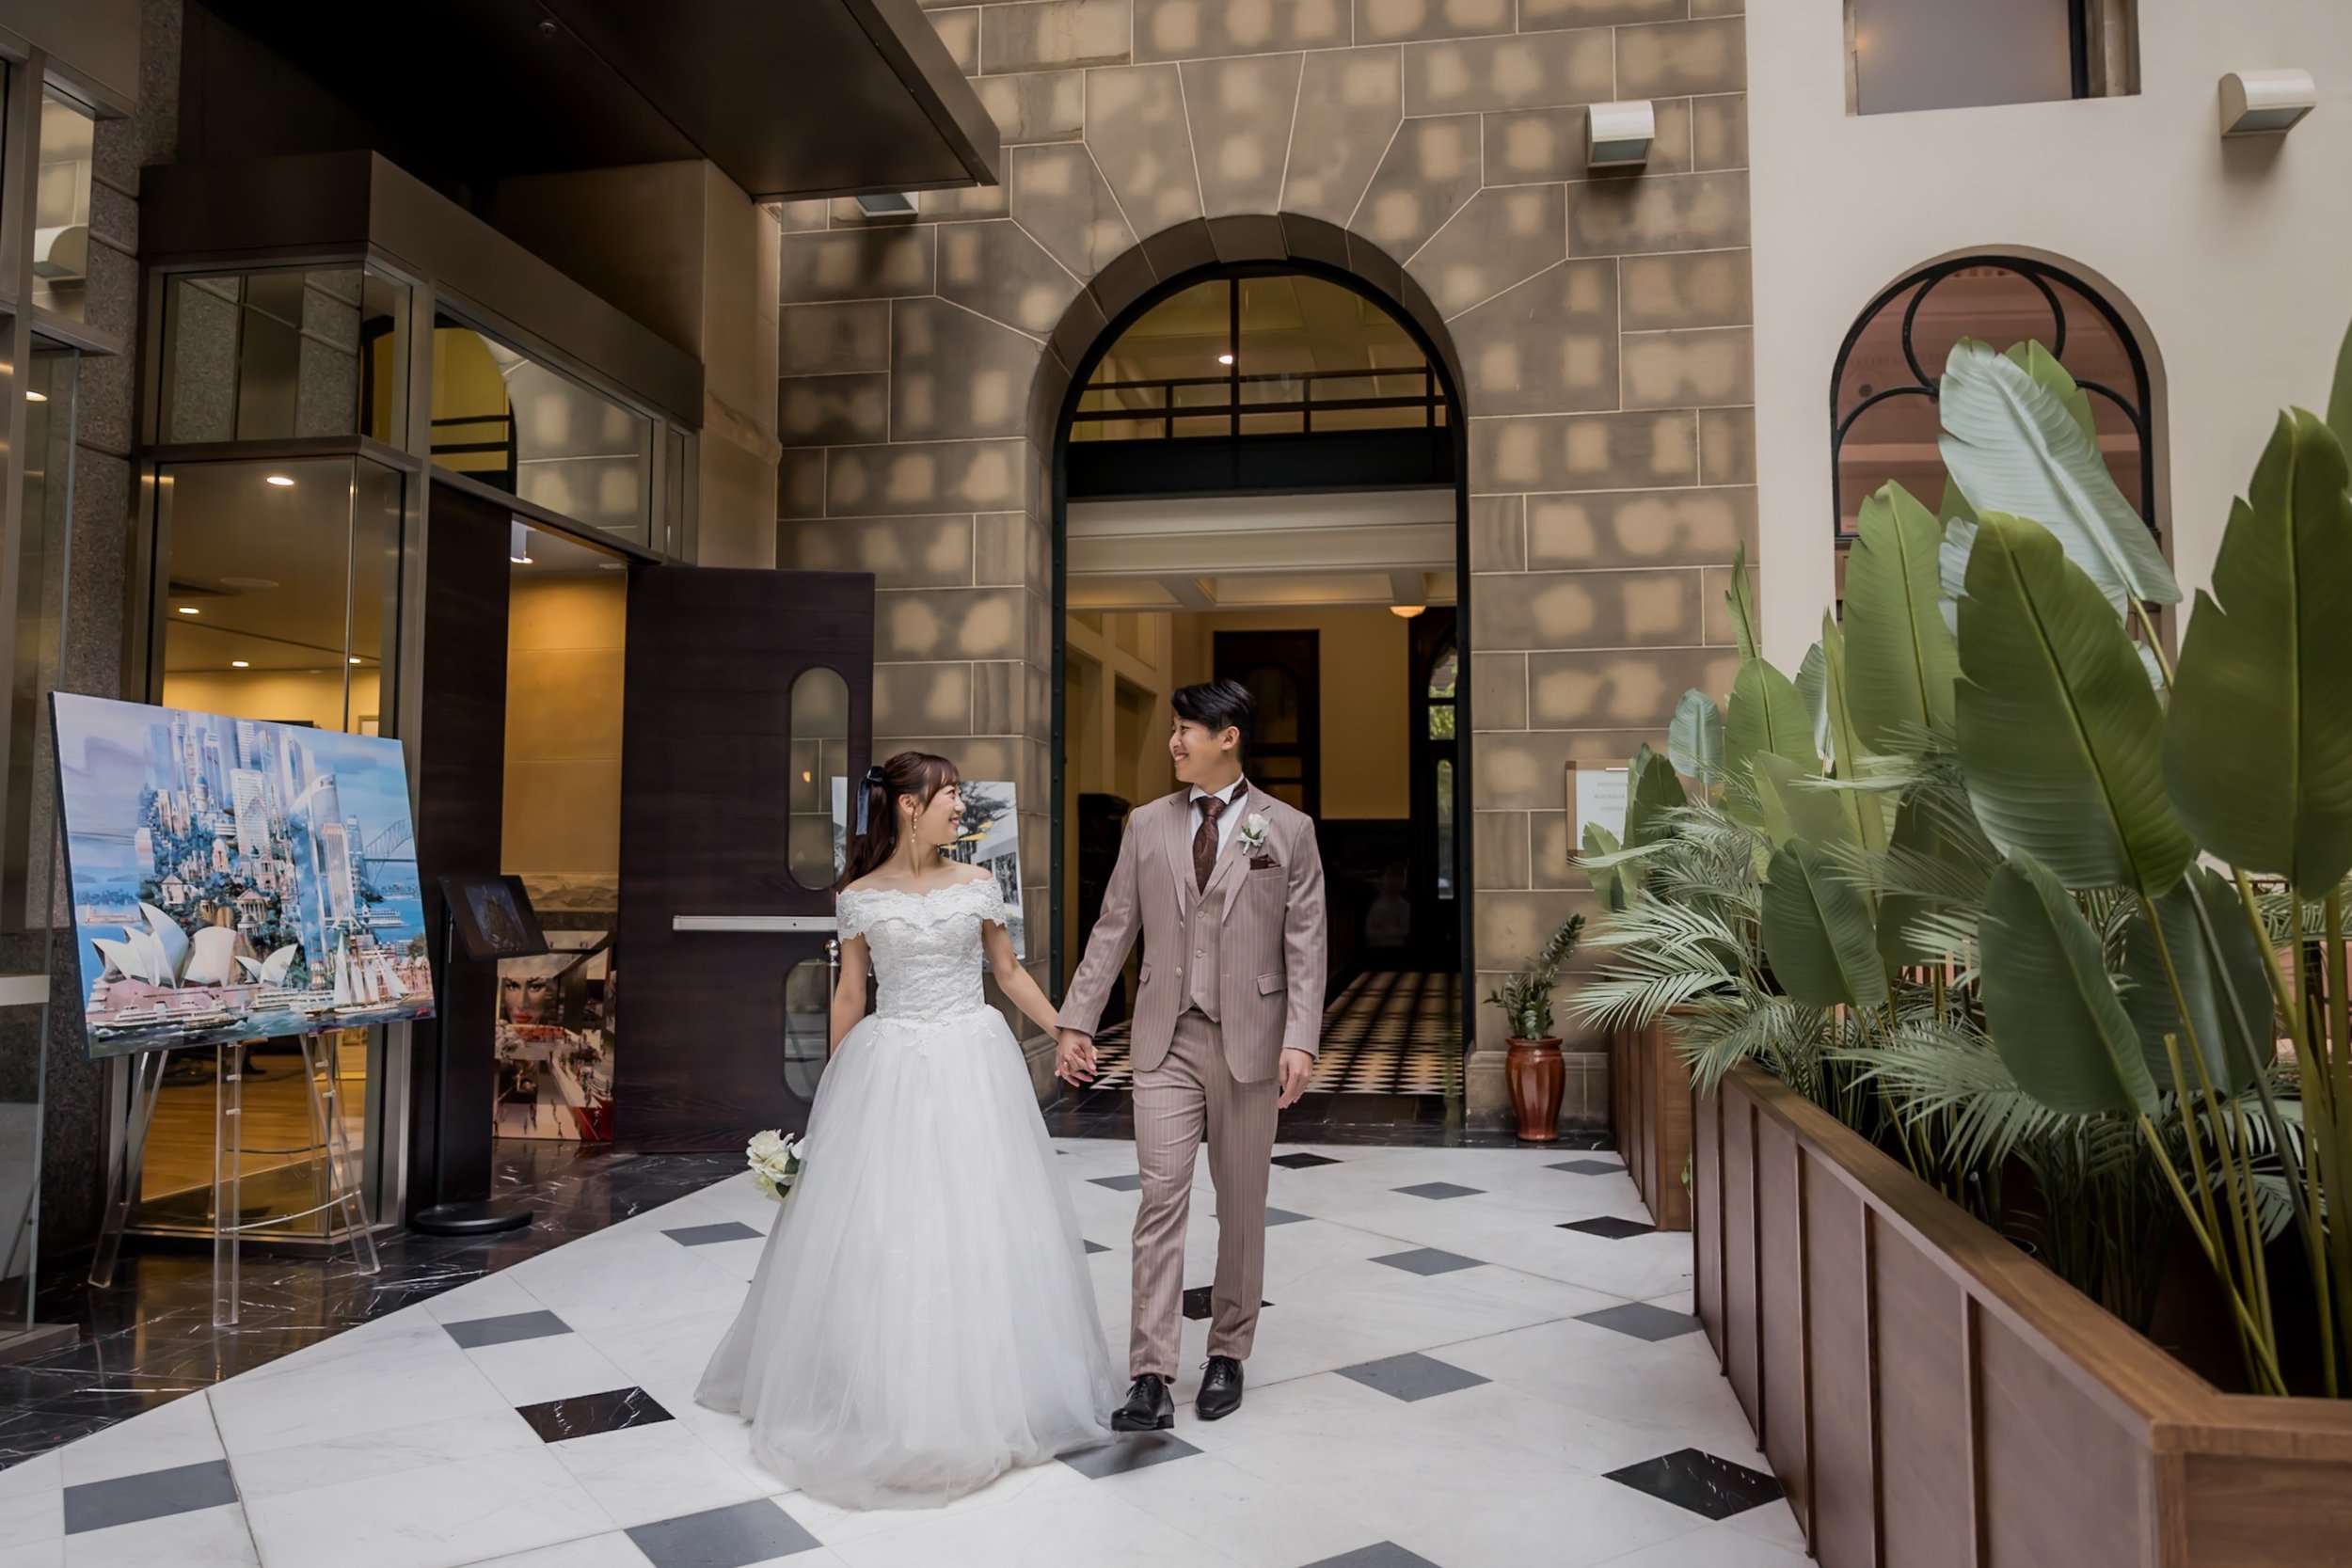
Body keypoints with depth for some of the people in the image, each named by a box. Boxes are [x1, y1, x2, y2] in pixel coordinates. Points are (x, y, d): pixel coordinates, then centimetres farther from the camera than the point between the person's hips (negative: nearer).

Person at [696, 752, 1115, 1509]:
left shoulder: (976, 885, 2)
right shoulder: (860, 897, -1)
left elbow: (1009, 972, 11)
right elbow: (849, 996, 5)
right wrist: (834, 1090, 8)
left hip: (973, 1065, 1)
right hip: (890, 1068, -1)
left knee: (982, 1221, 5)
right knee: (881, 1227, 3)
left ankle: (982, 1388, 23)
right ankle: (886, 1396, 21)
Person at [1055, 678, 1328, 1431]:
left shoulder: (1287, 829, 0)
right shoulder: (1147, 825, 6)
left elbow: (1305, 944, -3)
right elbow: (1112, 930, 8)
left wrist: (1301, 1039, -12)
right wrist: (1076, 1022, 5)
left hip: (1249, 1039, -1)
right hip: (1165, 1039, 1)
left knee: (1242, 1203, 10)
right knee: (1161, 1198, -5)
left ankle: (1227, 1355, 27)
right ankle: (1150, 1379, -3)